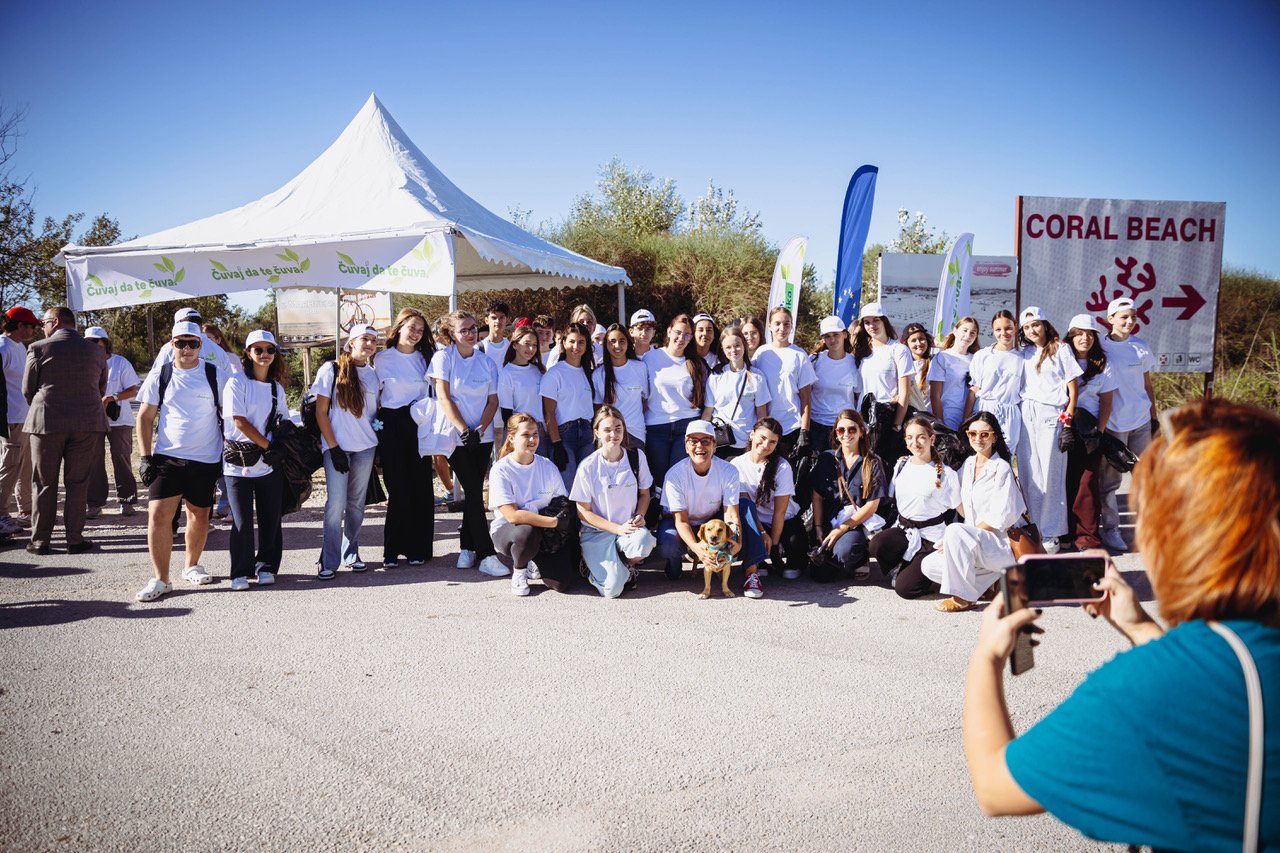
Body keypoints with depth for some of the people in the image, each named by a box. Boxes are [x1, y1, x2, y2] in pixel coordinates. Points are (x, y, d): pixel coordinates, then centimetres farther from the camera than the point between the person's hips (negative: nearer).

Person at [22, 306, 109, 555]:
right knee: (78, 483, 7)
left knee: (44, 483, 8)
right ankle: (75, 539, 7)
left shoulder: (39, 349, -5)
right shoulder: (96, 351, 3)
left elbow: (27, 390, 1)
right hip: (87, 425, 2)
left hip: (47, 423, -2)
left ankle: (40, 540, 11)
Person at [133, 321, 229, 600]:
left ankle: (191, 566, 33)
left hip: (206, 459, 1)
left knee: (199, 514, 12)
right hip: (167, 458, 0)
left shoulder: (216, 375, 0)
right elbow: (145, 417, 6)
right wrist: (145, 457, -1)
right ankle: (160, 579, -3)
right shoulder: (159, 376, 3)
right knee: (158, 515, -10)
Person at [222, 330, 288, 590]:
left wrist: (283, 450, 2)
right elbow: (240, 422, -11)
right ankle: (241, 573, 7)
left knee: (270, 519, 4)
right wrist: (268, 446, -11)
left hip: (270, 464, 4)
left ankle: (266, 568, 18)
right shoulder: (237, 383, -3)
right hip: (238, 463, -4)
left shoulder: (276, 388, 13)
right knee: (242, 521, -4)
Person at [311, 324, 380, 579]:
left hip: (366, 447, 4)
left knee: (356, 504, 9)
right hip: (337, 447, -4)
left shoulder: (373, 374, 9)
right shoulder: (331, 370, -3)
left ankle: (351, 554, 20)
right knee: (336, 504, -8)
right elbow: (320, 412, -5)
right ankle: (329, 561, 0)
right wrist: (333, 447, -10)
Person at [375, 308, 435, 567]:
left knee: (421, 487, 0)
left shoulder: (425, 358, 10)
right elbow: (374, 395, 8)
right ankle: (392, 550, 3)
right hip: (391, 426, -2)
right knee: (398, 488, -5)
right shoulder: (382, 359, 4)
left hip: (418, 425, 2)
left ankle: (418, 548, 8)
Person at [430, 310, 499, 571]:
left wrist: (480, 429, -11)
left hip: (482, 436, 3)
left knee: (474, 491, 4)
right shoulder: (444, 357, -2)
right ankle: (486, 553, -5)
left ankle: (467, 547, 17)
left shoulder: (486, 362, 8)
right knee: (473, 492, -7)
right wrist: (464, 430, -16)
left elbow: (493, 400, 5)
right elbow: (443, 397, -8)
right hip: (455, 435, -3)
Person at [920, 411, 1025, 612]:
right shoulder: (968, 464, 12)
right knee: (929, 565, -12)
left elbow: (999, 518, -16)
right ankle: (992, 578, -2)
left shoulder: (1001, 469, -9)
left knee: (955, 531, -33)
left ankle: (963, 597, -23)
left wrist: (952, 539, -18)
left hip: (1002, 545, -7)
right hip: (974, 542, 7)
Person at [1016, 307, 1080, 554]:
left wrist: (1069, 415, -6)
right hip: (1027, 415, 4)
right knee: (1029, 475, 3)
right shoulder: (1024, 354, 15)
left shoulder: (1060, 349, 4)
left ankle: (1050, 534, 0)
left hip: (1052, 415, -4)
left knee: (1050, 475, -6)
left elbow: (1073, 384, 1)